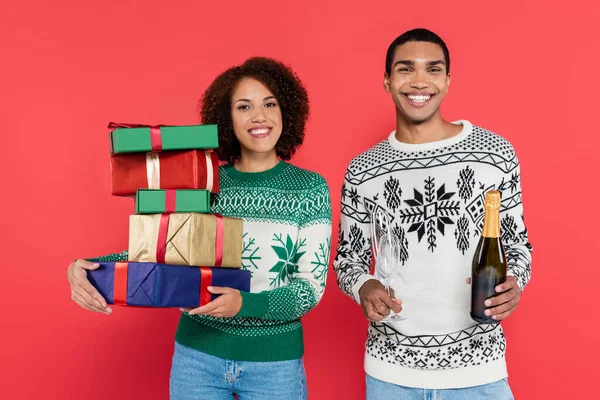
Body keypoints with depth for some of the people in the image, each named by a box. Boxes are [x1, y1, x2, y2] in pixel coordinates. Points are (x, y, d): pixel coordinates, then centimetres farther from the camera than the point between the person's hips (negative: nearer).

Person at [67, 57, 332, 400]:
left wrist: (244, 304, -26)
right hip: (197, 355, 2)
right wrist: (89, 269, -19)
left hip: (274, 363, -1)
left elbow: (311, 287, -11)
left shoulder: (310, 188, -5)